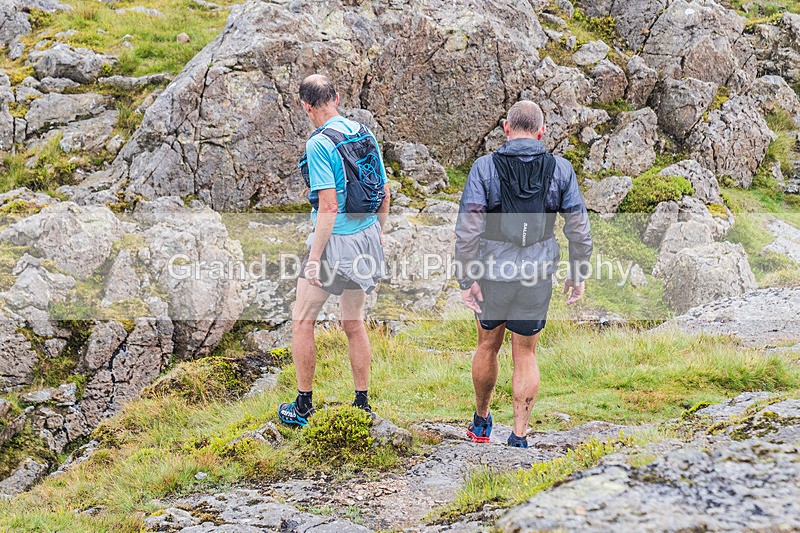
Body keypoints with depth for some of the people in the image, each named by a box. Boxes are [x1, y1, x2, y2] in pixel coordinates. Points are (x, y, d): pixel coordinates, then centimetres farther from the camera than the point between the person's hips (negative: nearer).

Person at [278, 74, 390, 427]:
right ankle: (362, 405, 21)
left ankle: (303, 407, 13)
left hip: (336, 241, -7)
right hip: (367, 238, 7)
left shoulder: (320, 143, -18)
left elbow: (328, 206, -22)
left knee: (302, 321, 8)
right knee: (354, 323, 17)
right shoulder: (364, 133, 5)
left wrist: (315, 258, -17)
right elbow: (384, 193, 10)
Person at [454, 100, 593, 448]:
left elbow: (468, 229, -15)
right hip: (538, 276, 1)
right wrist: (578, 276, 7)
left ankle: (481, 422, 36)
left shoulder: (485, 168, -10)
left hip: (492, 275, 0)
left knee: (488, 345, 20)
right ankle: (519, 436, 7)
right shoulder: (560, 170, -4)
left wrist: (466, 280, -10)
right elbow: (579, 229, -3)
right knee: (525, 356, 12)